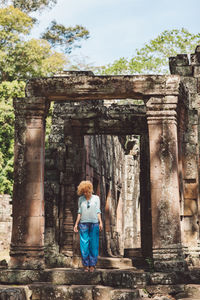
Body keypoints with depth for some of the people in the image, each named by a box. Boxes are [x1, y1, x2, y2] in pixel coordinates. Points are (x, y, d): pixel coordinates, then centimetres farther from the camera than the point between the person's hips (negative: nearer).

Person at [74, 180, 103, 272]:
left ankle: (92, 264, 6)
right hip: (83, 223, 1)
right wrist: (76, 224, 5)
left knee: (93, 245, 0)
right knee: (84, 245, -4)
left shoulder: (96, 198, 8)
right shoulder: (81, 199, 10)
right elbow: (79, 212, 11)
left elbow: (98, 211, 5)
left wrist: (100, 222, -6)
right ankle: (86, 265, 3)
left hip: (94, 223, 0)